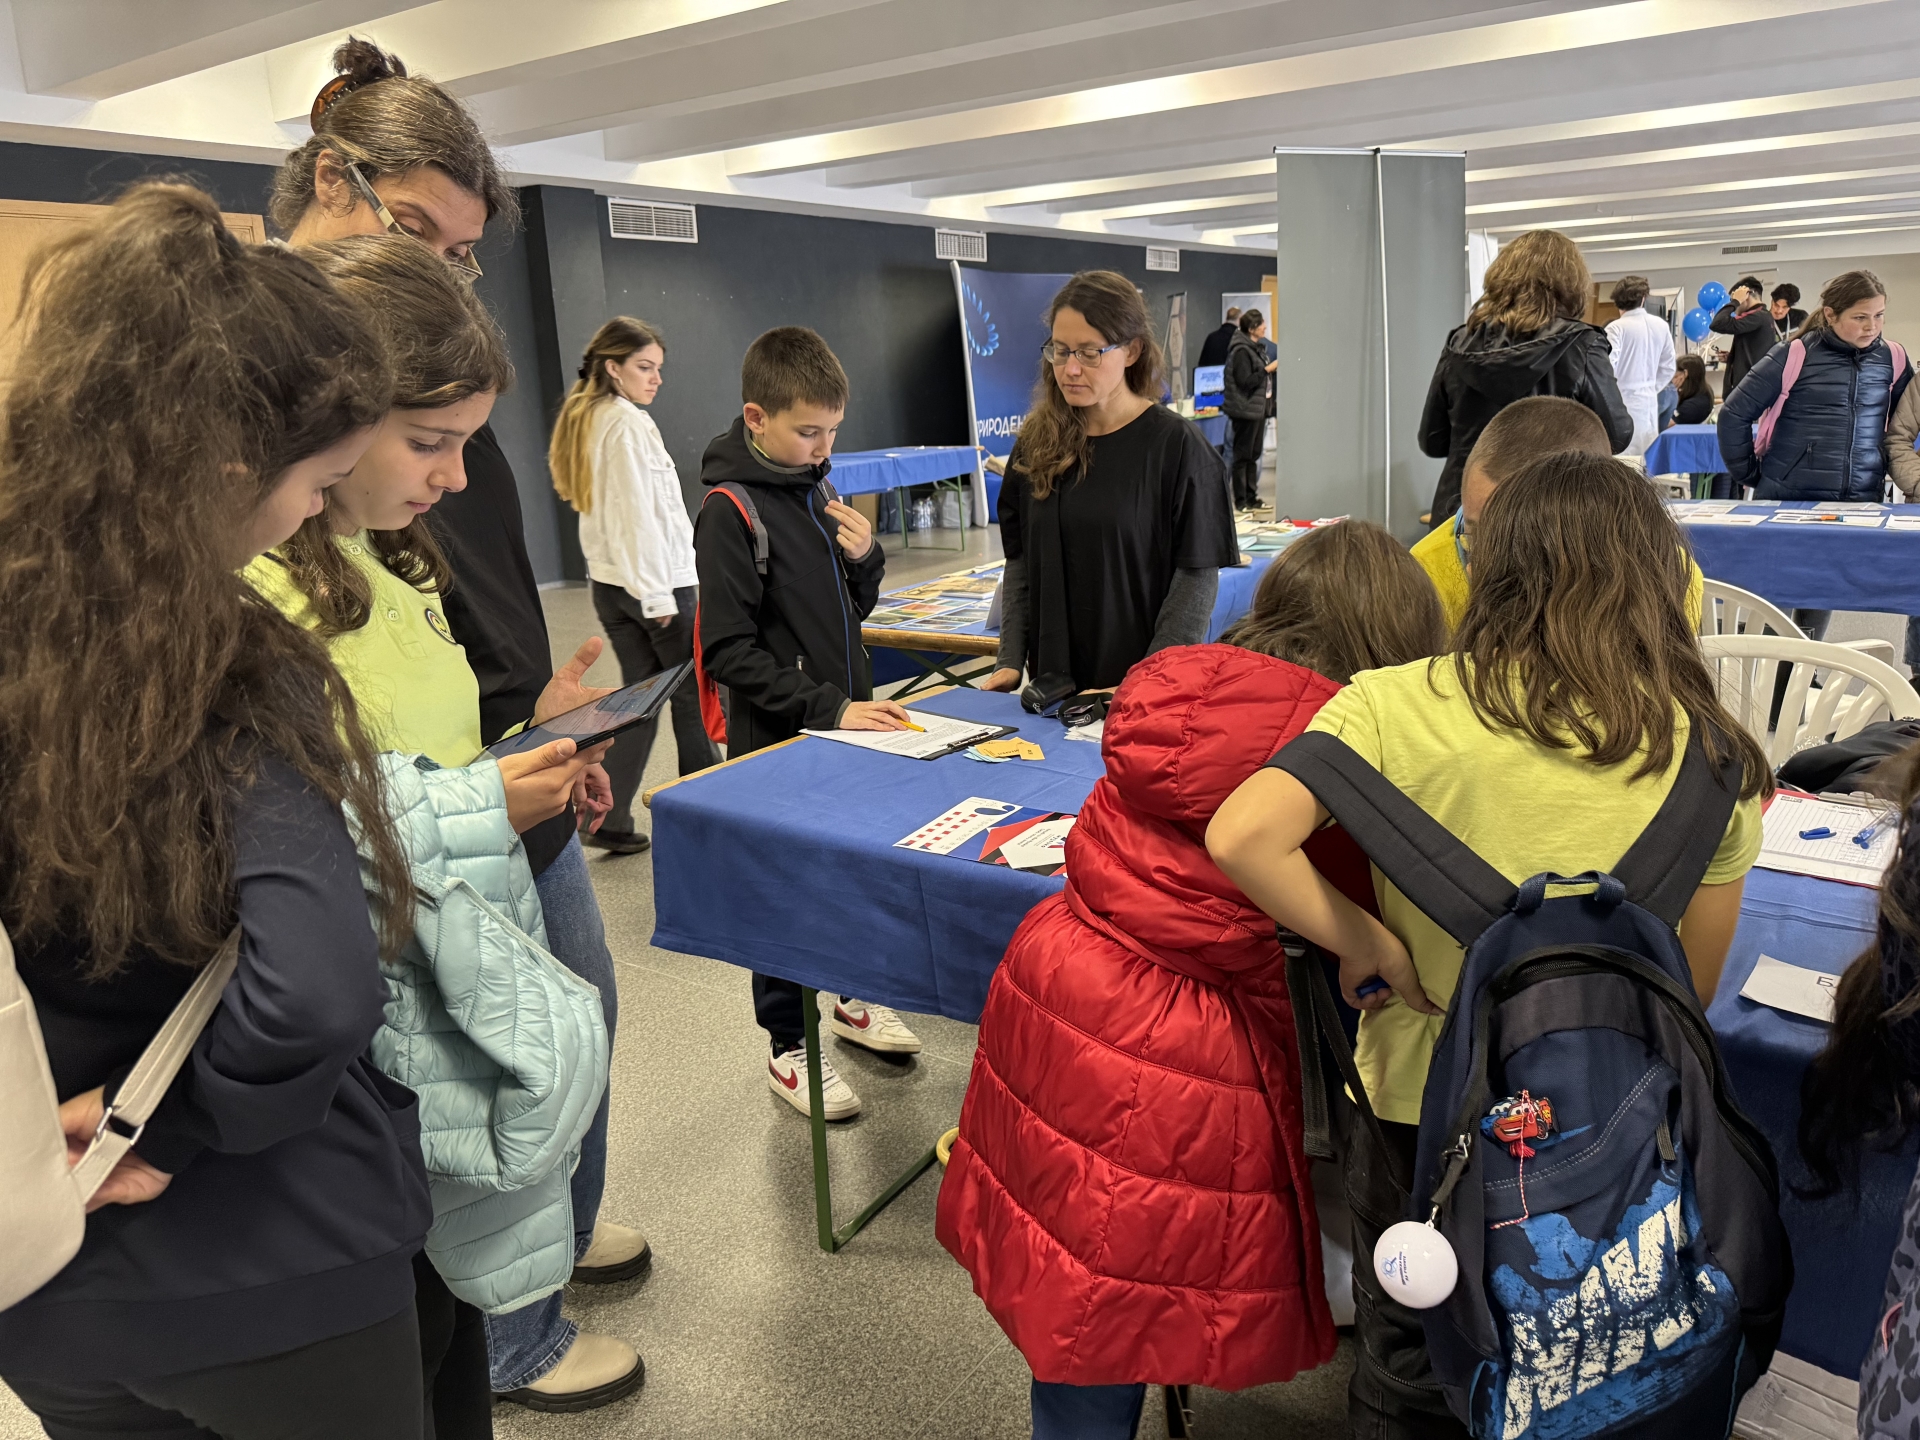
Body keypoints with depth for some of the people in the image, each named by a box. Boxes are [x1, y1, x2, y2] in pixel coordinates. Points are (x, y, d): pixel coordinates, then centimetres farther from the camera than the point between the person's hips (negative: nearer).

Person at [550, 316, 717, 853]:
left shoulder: (582, 421, 14)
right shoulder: (628, 423, -15)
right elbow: (640, 514, -19)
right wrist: (659, 593, -19)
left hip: (610, 582, 9)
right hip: (657, 580, -9)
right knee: (692, 696, 5)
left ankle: (609, 818, 8)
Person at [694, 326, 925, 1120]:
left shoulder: (815, 489, 7)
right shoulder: (730, 511, -16)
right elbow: (730, 652, -19)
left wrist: (864, 557, -6)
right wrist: (828, 706, -23)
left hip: (843, 720, 7)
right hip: (776, 739, -7)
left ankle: (850, 995, 40)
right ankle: (788, 1046, 21)